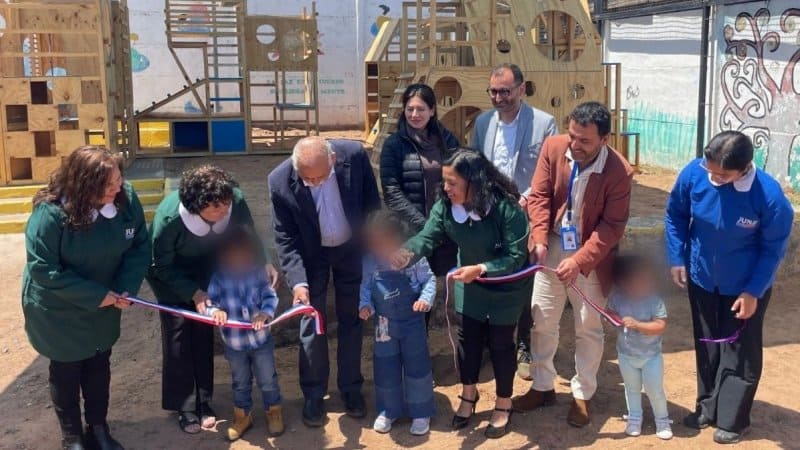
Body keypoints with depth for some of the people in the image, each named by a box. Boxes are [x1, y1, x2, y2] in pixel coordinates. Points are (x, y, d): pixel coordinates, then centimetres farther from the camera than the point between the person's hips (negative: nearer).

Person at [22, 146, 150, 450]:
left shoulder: (126, 198, -19)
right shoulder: (51, 212, -30)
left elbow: (140, 246, -8)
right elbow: (42, 269, -26)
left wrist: (127, 287, -23)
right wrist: (95, 295, -26)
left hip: (104, 306, 4)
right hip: (57, 310, -4)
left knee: (99, 367, 19)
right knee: (66, 371, 15)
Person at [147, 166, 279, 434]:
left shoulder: (235, 200, -33)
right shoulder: (169, 218, -40)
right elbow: (163, 267, -24)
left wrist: (264, 263, -28)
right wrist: (194, 293, -31)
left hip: (205, 270, 3)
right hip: (170, 274, -3)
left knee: (204, 331, 6)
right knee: (178, 333, -3)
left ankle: (203, 401, 20)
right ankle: (184, 406, 11)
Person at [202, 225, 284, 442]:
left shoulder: (258, 272, -11)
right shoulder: (218, 276, -15)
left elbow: (270, 296, -13)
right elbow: (210, 301, -15)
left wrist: (265, 313, -32)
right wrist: (215, 311, -38)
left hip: (261, 339, 0)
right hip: (234, 343, 0)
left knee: (268, 380, 16)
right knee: (240, 383, 21)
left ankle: (274, 412, 38)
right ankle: (242, 416, 41)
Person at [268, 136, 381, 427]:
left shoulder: (354, 155, -25)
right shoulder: (280, 181, -27)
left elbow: (372, 204, -9)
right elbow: (285, 238, -19)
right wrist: (298, 280, -30)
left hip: (352, 248, 1)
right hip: (311, 256, -1)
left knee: (351, 321, 11)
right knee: (311, 325, 3)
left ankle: (350, 387, 27)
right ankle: (313, 395, 19)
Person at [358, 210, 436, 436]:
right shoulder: (370, 260, -10)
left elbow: (429, 280, -8)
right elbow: (365, 286, 2)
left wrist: (426, 299, -24)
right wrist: (365, 304, -13)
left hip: (412, 321, -2)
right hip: (384, 324, 2)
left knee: (417, 366, 8)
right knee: (385, 368, 12)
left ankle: (420, 412, 24)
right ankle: (388, 410, 31)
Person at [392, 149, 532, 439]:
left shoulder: (505, 208, -31)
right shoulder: (445, 206, -16)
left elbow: (516, 257, -29)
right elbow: (427, 237, -26)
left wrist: (481, 269, -40)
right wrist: (407, 252, -48)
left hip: (506, 287, -5)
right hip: (469, 283, 5)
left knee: (500, 342, 6)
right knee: (468, 336, 13)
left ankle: (503, 404, 27)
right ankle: (468, 394, 36)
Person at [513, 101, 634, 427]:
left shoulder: (619, 172, -21)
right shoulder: (553, 147, -11)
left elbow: (612, 226, -17)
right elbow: (539, 196, -7)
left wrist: (579, 260, -25)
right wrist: (540, 240, -19)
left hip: (590, 257, -3)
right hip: (552, 248, 3)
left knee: (588, 329, 10)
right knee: (542, 321, 11)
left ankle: (582, 395, 27)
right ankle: (542, 387, 29)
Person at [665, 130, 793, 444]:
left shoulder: (769, 196, -29)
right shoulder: (693, 174, -22)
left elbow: (773, 248, -15)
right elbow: (675, 215, -2)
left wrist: (753, 291, -15)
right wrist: (677, 259, -4)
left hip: (745, 286, -3)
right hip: (701, 278, 3)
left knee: (740, 353, 9)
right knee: (706, 347, 18)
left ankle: (733, 420, 25)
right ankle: (707, 407, 36)